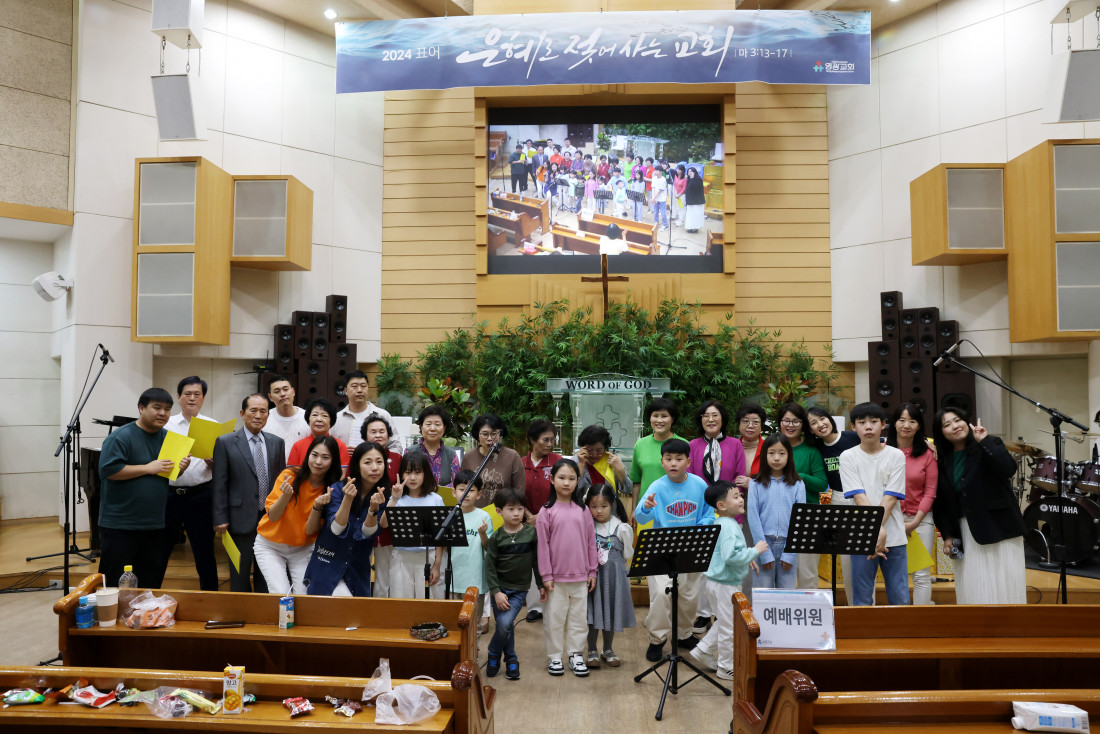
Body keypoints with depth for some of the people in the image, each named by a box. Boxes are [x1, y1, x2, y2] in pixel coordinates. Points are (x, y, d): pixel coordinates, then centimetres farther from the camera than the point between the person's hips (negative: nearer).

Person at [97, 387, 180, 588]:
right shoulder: (121, 437, -10)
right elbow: (108, 469, -19)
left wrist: (180, 468, -3)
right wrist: (148, 468, -18)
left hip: (155, 526, 7)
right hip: (120, 526, -6)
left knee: (151, 583, 14)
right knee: (115, 586, 3)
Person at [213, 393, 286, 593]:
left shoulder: (276, 442, 7)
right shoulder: (225, 442, -4)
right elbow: (219, 484, -5)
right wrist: (220, 519, -8)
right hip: (241, 519, -3)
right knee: (240, 576, 8)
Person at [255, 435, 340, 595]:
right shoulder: (290, 475, -15)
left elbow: (310, 530, -14)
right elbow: (272, 516, -15)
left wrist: (317, 506, -32)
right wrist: (286, 495, -33)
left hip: (302, 549, 2)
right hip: (270, 545, -1)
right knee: (281, 594, -15)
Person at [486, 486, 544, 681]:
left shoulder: (531, 533, -3)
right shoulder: (496, 537, -6)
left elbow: (536, 561, 6)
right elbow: (490, 567, -5)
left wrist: (541, 585, 8)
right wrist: (496, 592, -11)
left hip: (519, 589, -1)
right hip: (500, 588, 1)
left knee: (505, 623, -15)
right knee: (504, 626, 2)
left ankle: (493, 654, 11)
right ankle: (511, 660, 26)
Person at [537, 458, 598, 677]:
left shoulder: (582, 510, 3)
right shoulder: (547, 511, -5)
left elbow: (591, 542, 6)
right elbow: (542, 545, -5)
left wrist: (592, 571, 5)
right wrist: (546, 575, -7)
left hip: (580, 576, 3)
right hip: (557, 576, -2)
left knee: (579, 617, 11)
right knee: (555, 617, 7)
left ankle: (576, 654, 24)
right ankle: (554, 656, 21)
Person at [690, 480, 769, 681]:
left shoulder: (721, 523, 8)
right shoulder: (729, 527, -24)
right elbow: (730, 556, -35)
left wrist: (747, 559, 11)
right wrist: (755, 551, -23)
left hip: (720, 580, 10)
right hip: (726, 583, -10)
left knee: (724, 622, 26)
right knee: (729, 626, 5)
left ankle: (703, 650, 34)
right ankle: (726, 668, 20)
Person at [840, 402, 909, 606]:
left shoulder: (896, 456, 4)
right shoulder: (848, 457, 3)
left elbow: (891, 498, -5)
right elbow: (859, 497, -7)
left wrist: (877, 532, -15)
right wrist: (878, 530, -18)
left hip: (894, 536, 1)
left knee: (900, 598, 5)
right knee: (862, 598, 4)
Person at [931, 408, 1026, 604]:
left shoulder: (989, 446, -1)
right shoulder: (943, 461, 7)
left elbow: (1009, 469, -22)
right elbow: (940, 502, 8)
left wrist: (984, 441, -20)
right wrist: (947, 535, 2)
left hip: (998, 529, -3)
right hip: (966, 535, 3)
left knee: (1005, 587, 0)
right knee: (974, 590, 5)